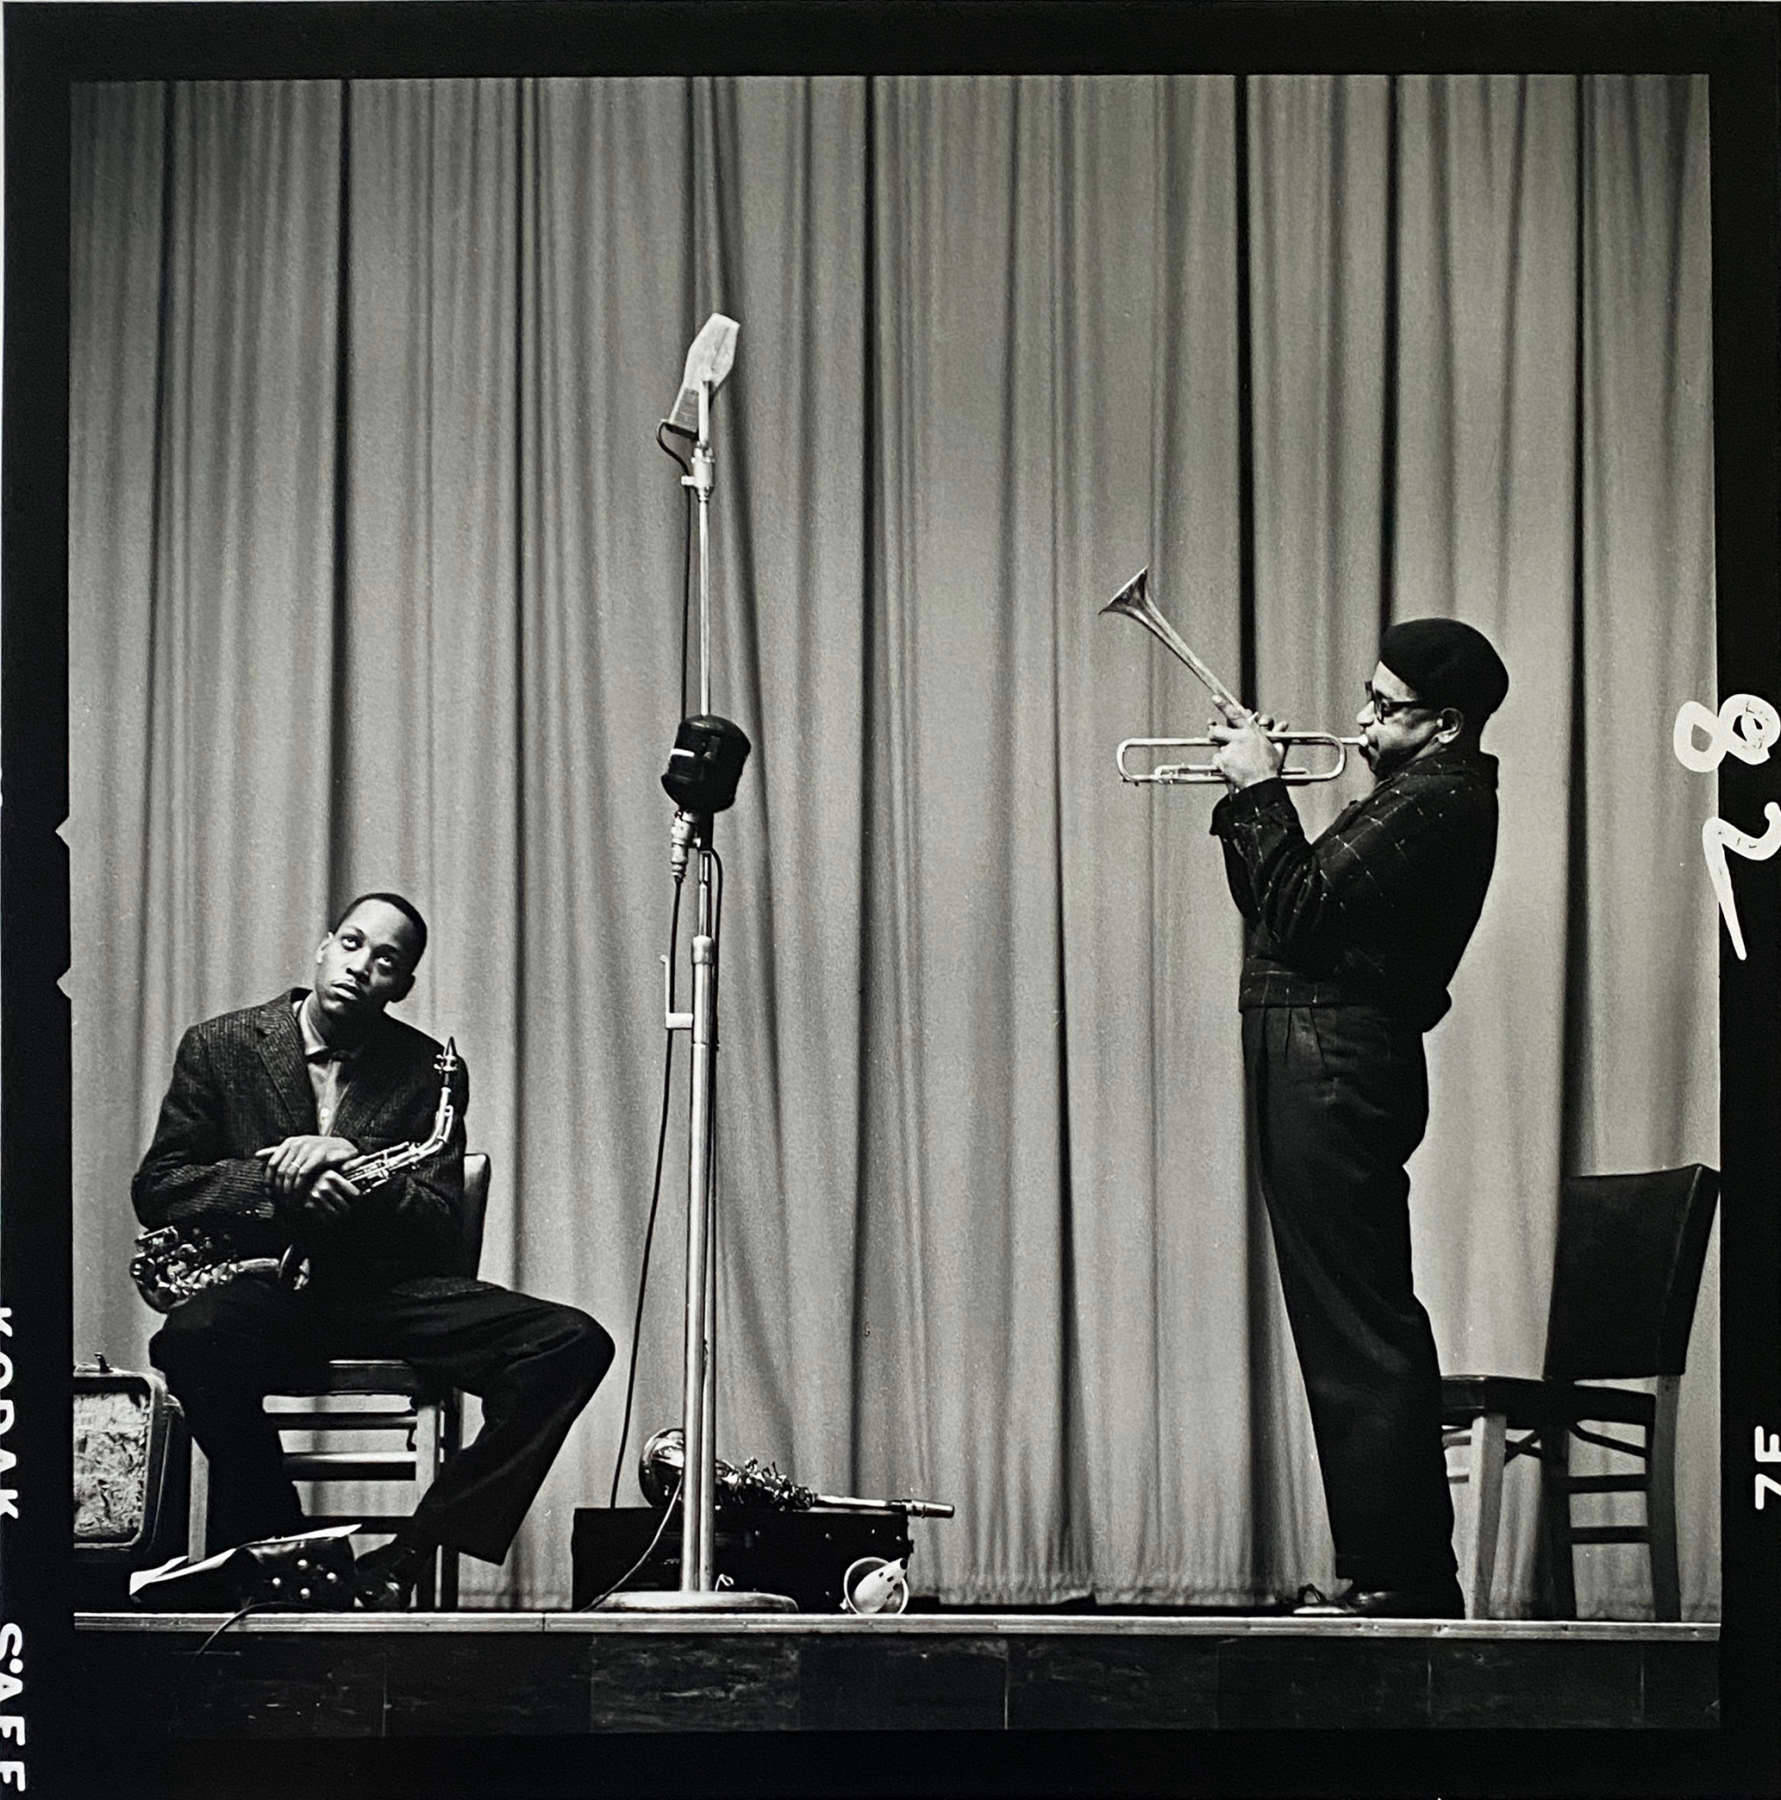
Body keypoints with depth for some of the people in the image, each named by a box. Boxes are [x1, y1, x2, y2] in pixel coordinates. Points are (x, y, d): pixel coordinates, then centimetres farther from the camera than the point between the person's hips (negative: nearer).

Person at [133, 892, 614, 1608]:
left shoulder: (430, 1071, 10)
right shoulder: (220, 1047, 8)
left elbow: (440, 1229, 2)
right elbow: (156, 1188, 4)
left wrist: (348, 1159, -15)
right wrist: (276, 1182, -13)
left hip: (387, 1286, 2)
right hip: (269, 1282, -2)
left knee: (573, 1344, -21)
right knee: (195, 1337, -39)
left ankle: (401, 1563, -22)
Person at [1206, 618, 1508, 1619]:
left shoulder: (1434, 800, -14)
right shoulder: (1431, 796, 20)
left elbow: (1300, 914, -22)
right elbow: (1282, 908, 21)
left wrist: (1260, 791, -12)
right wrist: (1250, 790, 12)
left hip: (1334, 1073, -11)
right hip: (1330, 1064, 11)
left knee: (1360, 1338, -9)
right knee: (1370, 1331, 14)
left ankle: (1389, 1580, -6)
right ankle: (1414, 1575, 19)